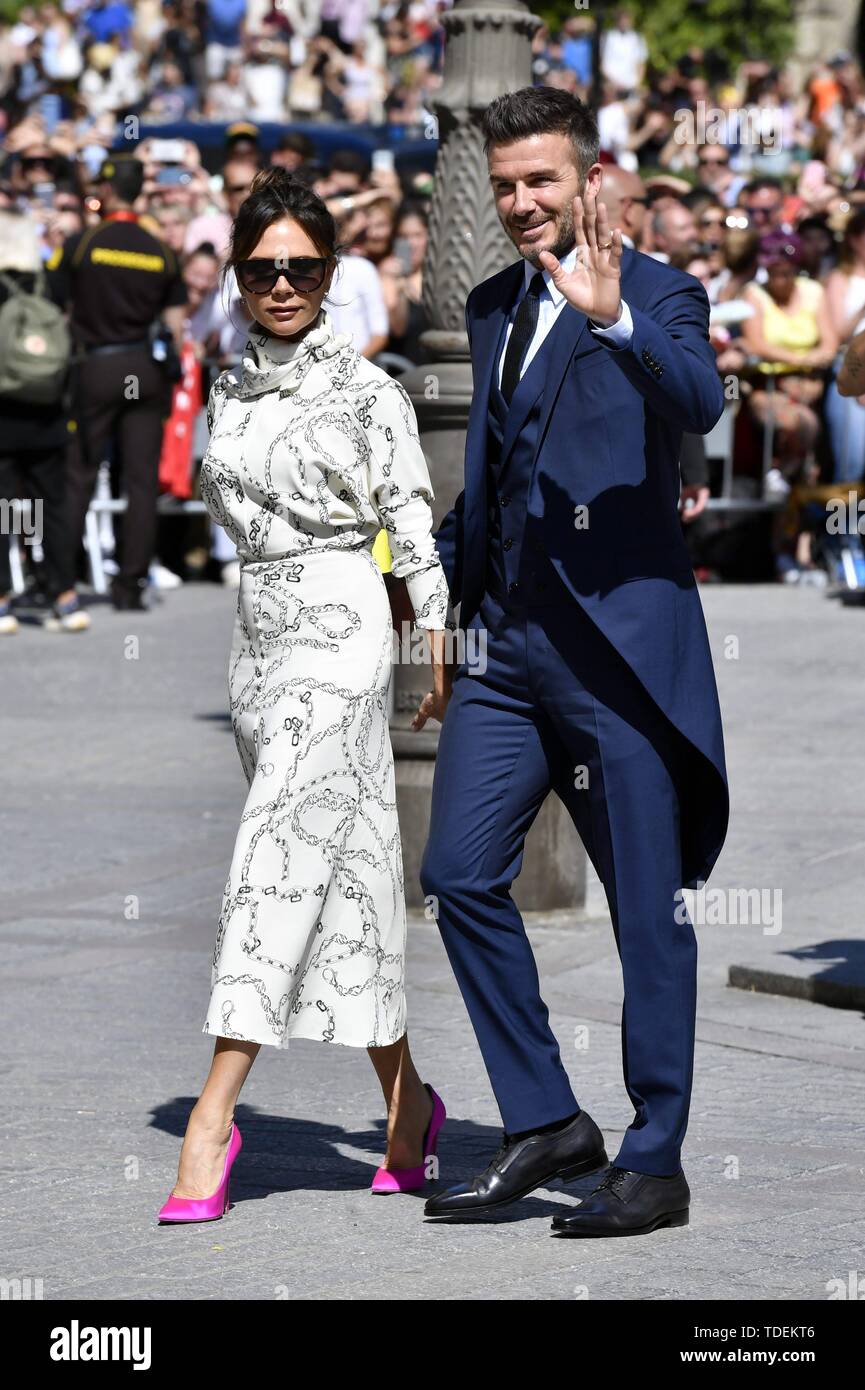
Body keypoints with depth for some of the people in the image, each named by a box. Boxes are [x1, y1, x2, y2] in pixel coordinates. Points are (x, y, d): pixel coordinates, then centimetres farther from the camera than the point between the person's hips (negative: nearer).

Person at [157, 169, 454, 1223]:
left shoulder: (367, 393, -3)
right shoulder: (227, 394, 12)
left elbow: (414, 531, -4)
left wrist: (445, 667, -7)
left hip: (341, 628, -6)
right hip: (258, 631, 6)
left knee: (279, 856, -14)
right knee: (344, 868, 8)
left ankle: (214, 1116, -19)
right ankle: (407, 1102, 17)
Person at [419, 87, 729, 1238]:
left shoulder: (657, 295, -6)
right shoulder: (492, 308, 15)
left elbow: (699, 400, -28)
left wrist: (612, 318, -43)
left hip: (619, 642, -7)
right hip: (507, 642, 7)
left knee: (647, 909, 0)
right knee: (462, 874, 1)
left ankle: (655, 1165, 8)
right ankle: (546, 1125, 13)